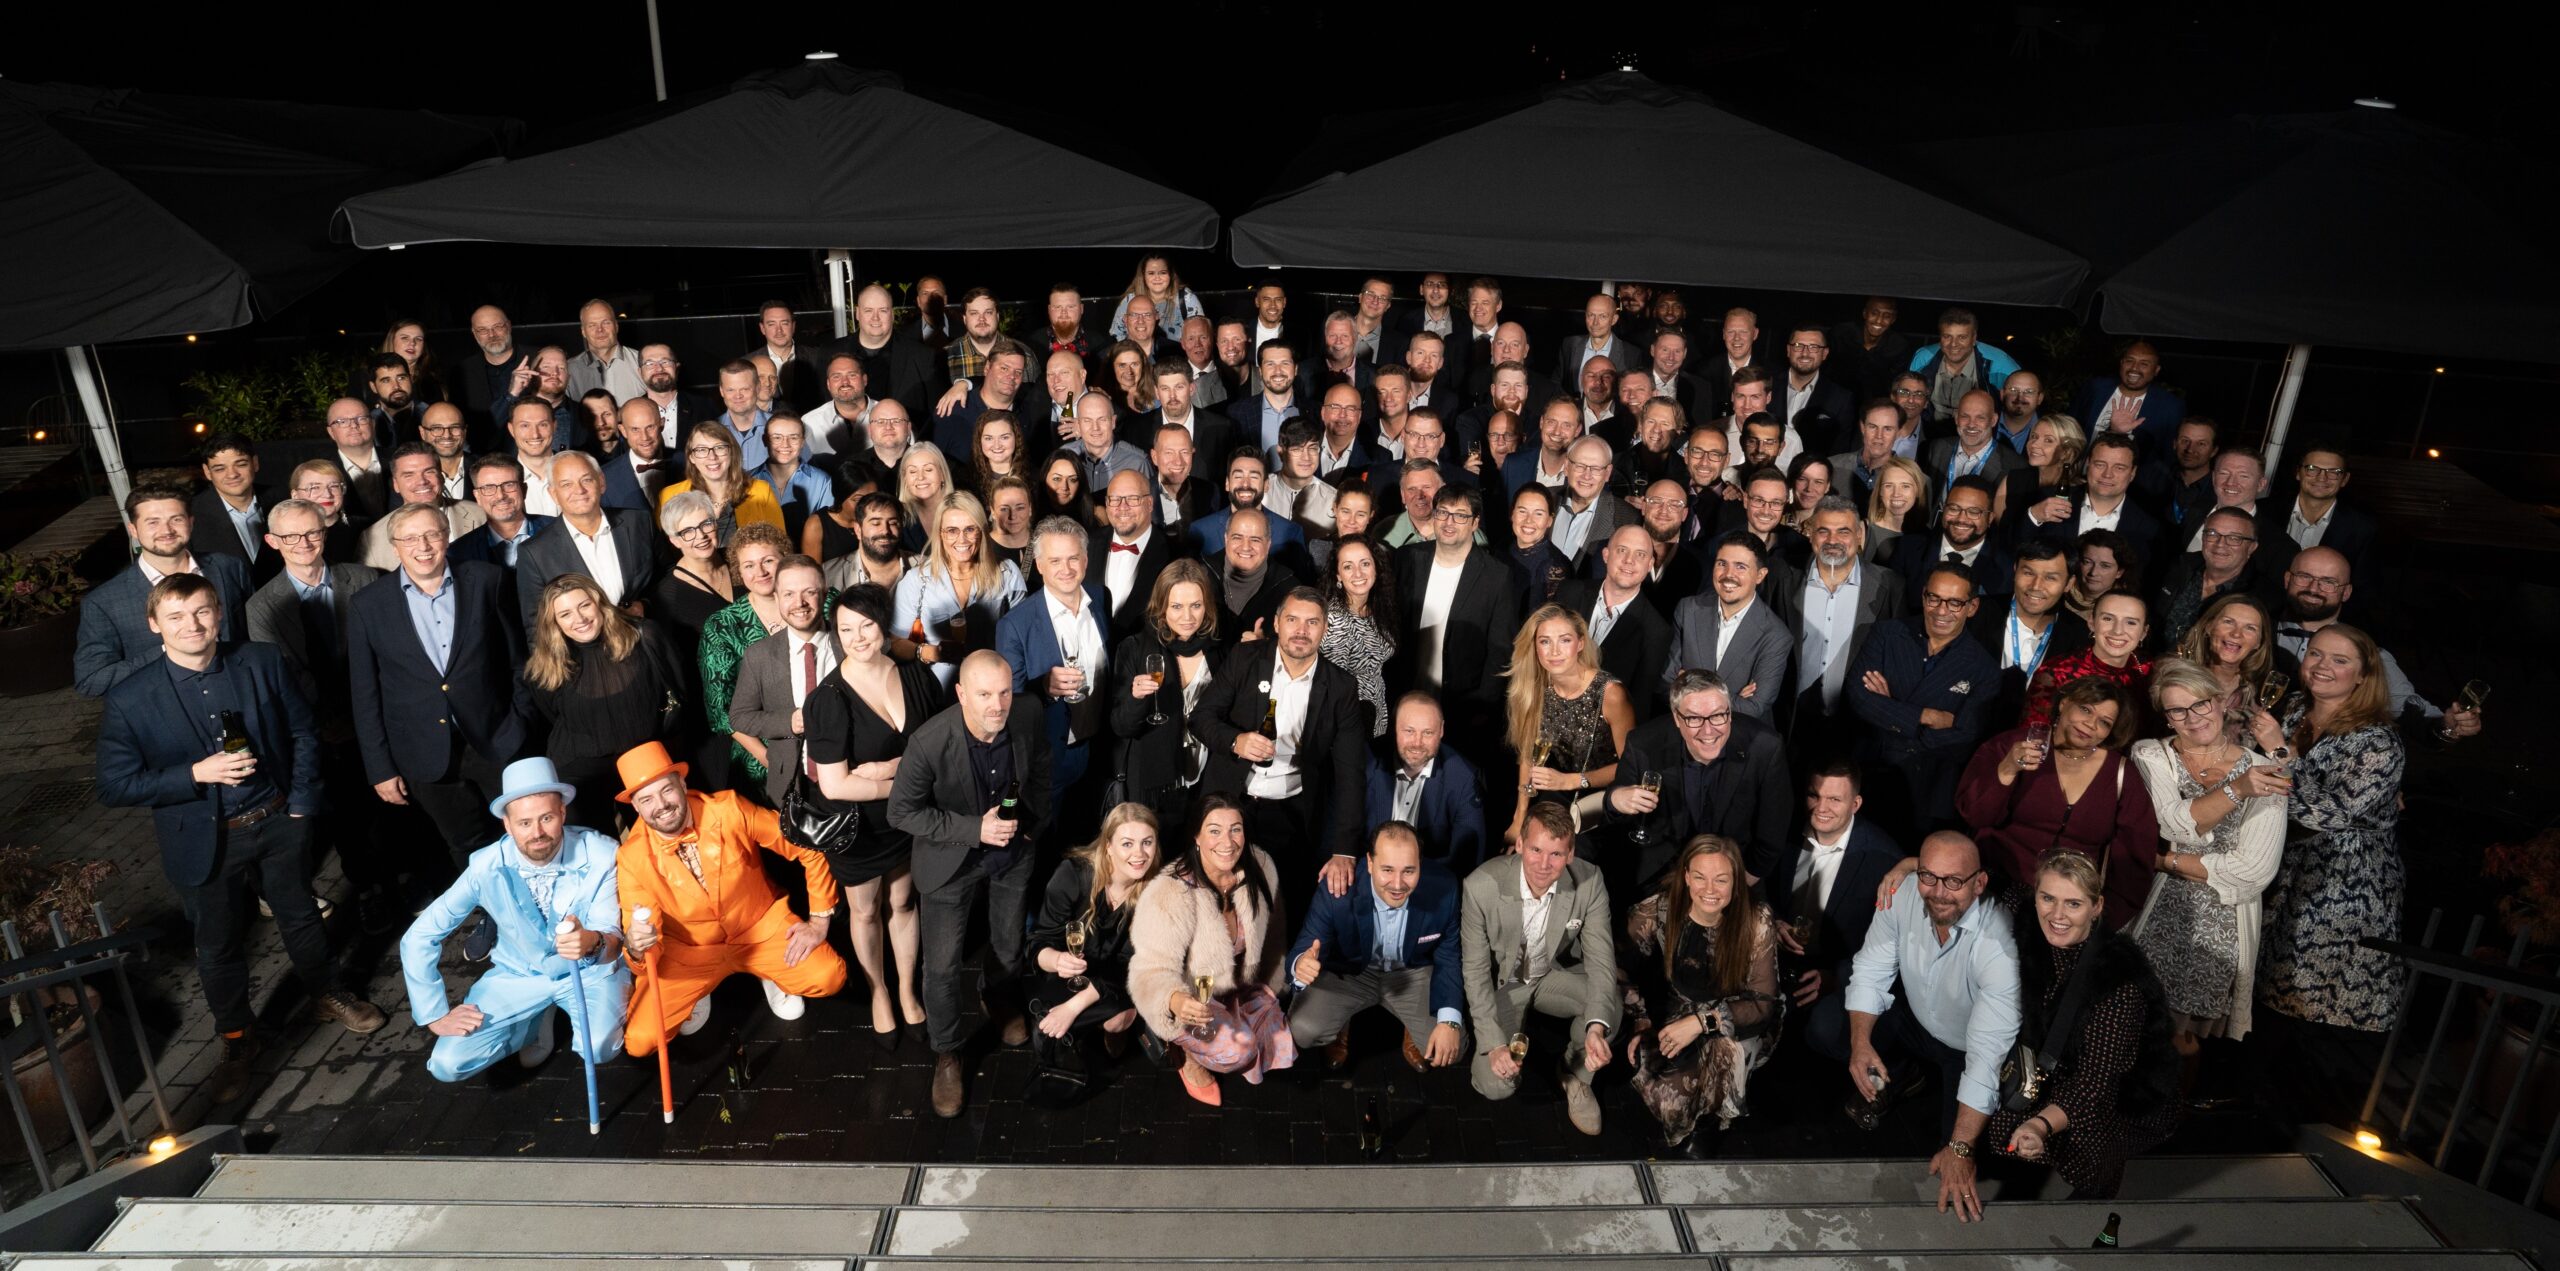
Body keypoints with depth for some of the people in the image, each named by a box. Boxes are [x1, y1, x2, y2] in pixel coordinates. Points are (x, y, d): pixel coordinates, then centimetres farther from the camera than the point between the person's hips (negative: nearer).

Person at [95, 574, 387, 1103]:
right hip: (206, 842, -1)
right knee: (219, 946, 15)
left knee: (300, 916, 20)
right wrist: (196, 774, -23)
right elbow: (115, 786, -11)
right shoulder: (129, 699, -15)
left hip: (278, 824, 1)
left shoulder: (262, 663, -9)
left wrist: (301, 800, -4)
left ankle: (329, 993, 44)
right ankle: (237, 1041, 36)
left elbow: (303, 732, 1)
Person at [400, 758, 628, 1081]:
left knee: (600, 1049, -29)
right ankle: (539, 1018, 15)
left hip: (591, 970, -2)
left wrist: (592, 942, -51)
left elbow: (612, 935, -26)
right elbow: (419, 937, -9)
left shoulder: (601, 855, -25)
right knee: (448, 1064, -12)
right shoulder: (487, 867, -19)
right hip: (519, 973, 3)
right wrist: (435, 1015, -9)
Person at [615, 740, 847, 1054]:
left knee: (829, 978, -24)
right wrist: (634, 946, -41)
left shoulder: (729, 811, -23)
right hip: (689, 951, 1)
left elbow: (809, 848, -14)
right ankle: (698, 993, 18)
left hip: (761, 926, -1)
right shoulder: (631, 859, -18)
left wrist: (819, 919, -13)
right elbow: (638, 941, -15)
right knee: (639, 1042, -15)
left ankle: (773, 977, 13)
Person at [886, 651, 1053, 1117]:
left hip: (1014, 852, 4)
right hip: (952, 861, -3)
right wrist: (974, 830, -28)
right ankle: (947, 1053, 28)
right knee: (943, 965, 2)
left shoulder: (1028, 716, -22)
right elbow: (902, 811, -21)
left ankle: (997, 999, 55)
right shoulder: (929, 742, -33)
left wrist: (1037, 824, -1)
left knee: (1010, 948, 21)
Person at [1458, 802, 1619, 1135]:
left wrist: (1596, 1027, -37)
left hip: (1556, 975, 2)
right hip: (1501, 983, -1)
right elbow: (1475, 969, -18)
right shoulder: (1481, 886, -29)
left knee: (1611, 1004, -29)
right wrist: (1494, 1044, -25)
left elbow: (1600, 960, -20)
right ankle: (1518, 1036, 20)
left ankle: (1576, 1075, 3)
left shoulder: (1589, 882, -23)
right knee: (1497, 1086, -16)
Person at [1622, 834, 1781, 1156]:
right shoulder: (1654, 913, -14)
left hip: (1736, 1028, 0)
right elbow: (1630, 975, 2)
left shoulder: (1756, 922, -17)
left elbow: (1764, 1001, -15)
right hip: (1668, 1018, 0)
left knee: (1726, 1046, -34)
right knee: (1668, 1098, -26)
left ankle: (1709, 1122, -4)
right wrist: (1640, 1024, -11)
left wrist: (1701, 1022, -25)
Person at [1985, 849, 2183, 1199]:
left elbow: (2095, 1082, -32)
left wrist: (2042, 1125, -46)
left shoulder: (2121, 978, -30)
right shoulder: (2031, 945, -14)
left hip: (2124, 1098, -5)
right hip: (2053, 1076, 5)